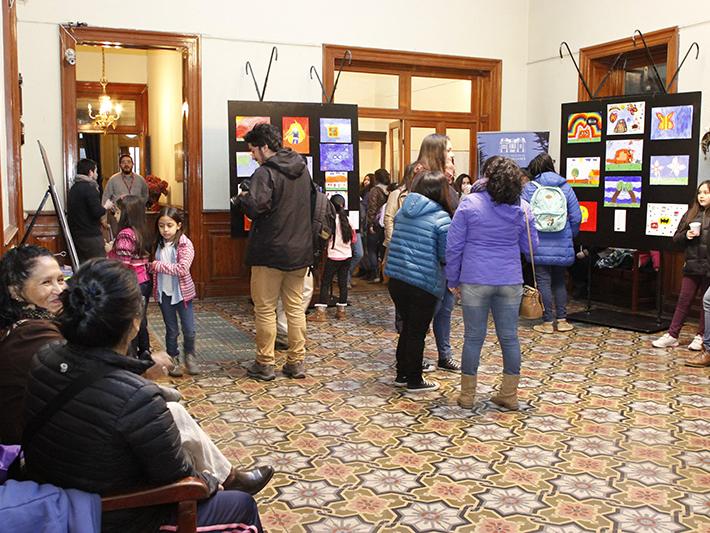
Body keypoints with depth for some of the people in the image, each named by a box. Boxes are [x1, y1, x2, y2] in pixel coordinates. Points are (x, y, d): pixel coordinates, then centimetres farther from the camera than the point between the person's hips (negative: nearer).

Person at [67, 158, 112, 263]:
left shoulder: (73, 188, 14)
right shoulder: (89, 188, -13)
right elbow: (97, 212, -19)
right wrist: (106, 206, 0)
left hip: (76, 234, 9)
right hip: (91, 235, -9)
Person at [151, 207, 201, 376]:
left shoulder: (185, 244, -13)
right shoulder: (159, 244, 4)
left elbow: (182, 269, -24)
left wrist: (158, 265, -19)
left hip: (182, 291, -3)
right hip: (164, 292, 3)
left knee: (189, 330, 3)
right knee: (171, 330, 11)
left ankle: (189, 356, 26)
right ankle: (173, 360, 25)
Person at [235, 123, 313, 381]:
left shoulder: (265, 173, -15)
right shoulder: (302, 169, 9)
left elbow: (255, 208, -27)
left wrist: (242, 197, -8)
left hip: (270, 253, -6)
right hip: (300, 251, 7)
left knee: (265, 309, 5)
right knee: (296, 307, 12)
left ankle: (264, 364, 12)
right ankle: (297, 362, 16)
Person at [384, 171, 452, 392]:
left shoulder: (402, 212, 6)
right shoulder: (442, 218, -13)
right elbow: (446, 256, -13)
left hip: (396, 280, 6)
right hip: (424, 284, -6)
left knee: (407, 327, 21)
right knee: (417, 332, 8)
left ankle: (402, 374, 30)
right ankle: (414, 381, 19)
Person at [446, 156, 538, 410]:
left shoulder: (469, 204, -6)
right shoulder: (522, 208, 2)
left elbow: (453, 246, -5)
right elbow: (530, 246, 10)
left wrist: (453, 279, 5)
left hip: (475, 281, -2)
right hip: (510, 281, 2)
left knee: (473, 337, 7)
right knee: (509, 336, 10)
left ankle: (467, 395, 16)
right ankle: (509, 394, 18)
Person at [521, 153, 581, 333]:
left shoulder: (529, 188, -5)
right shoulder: (565, 187, 3)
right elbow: (576, 217, 2)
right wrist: (570, 236, 17)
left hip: (539, 245, -3)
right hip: (562, 245, 3)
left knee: (543, 281, 3)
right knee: (559, 281, 15)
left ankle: (548, 322, 5)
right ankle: (562, 320, 17)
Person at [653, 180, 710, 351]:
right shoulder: (691, 214, 9)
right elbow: (676, 238, 12)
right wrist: (686, 235, -7)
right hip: (692, 265, 3)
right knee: (683, 300, 7)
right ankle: (672, 336, 11)